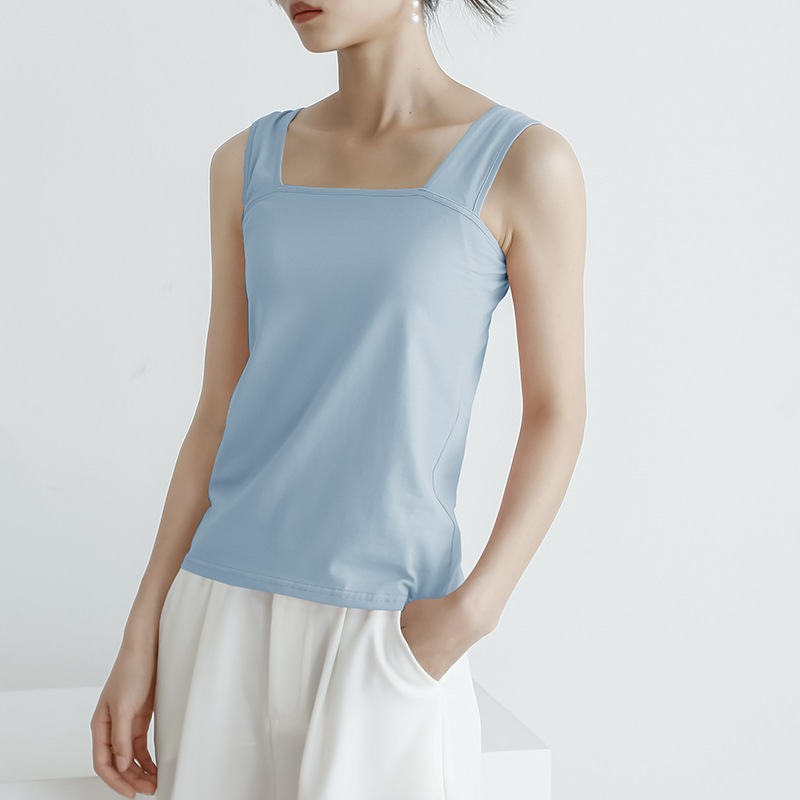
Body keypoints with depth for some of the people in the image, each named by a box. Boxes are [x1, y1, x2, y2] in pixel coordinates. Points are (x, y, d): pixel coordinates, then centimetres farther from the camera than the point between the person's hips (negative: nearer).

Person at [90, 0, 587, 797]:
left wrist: (474, 607, -15)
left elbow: (556, 411, -3)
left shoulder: (525, 164, -6)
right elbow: (220, 411, 7)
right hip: (224, 616, 4)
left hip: (387, 637, -4)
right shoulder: (249, 162, 6)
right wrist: (143, 640, 3)